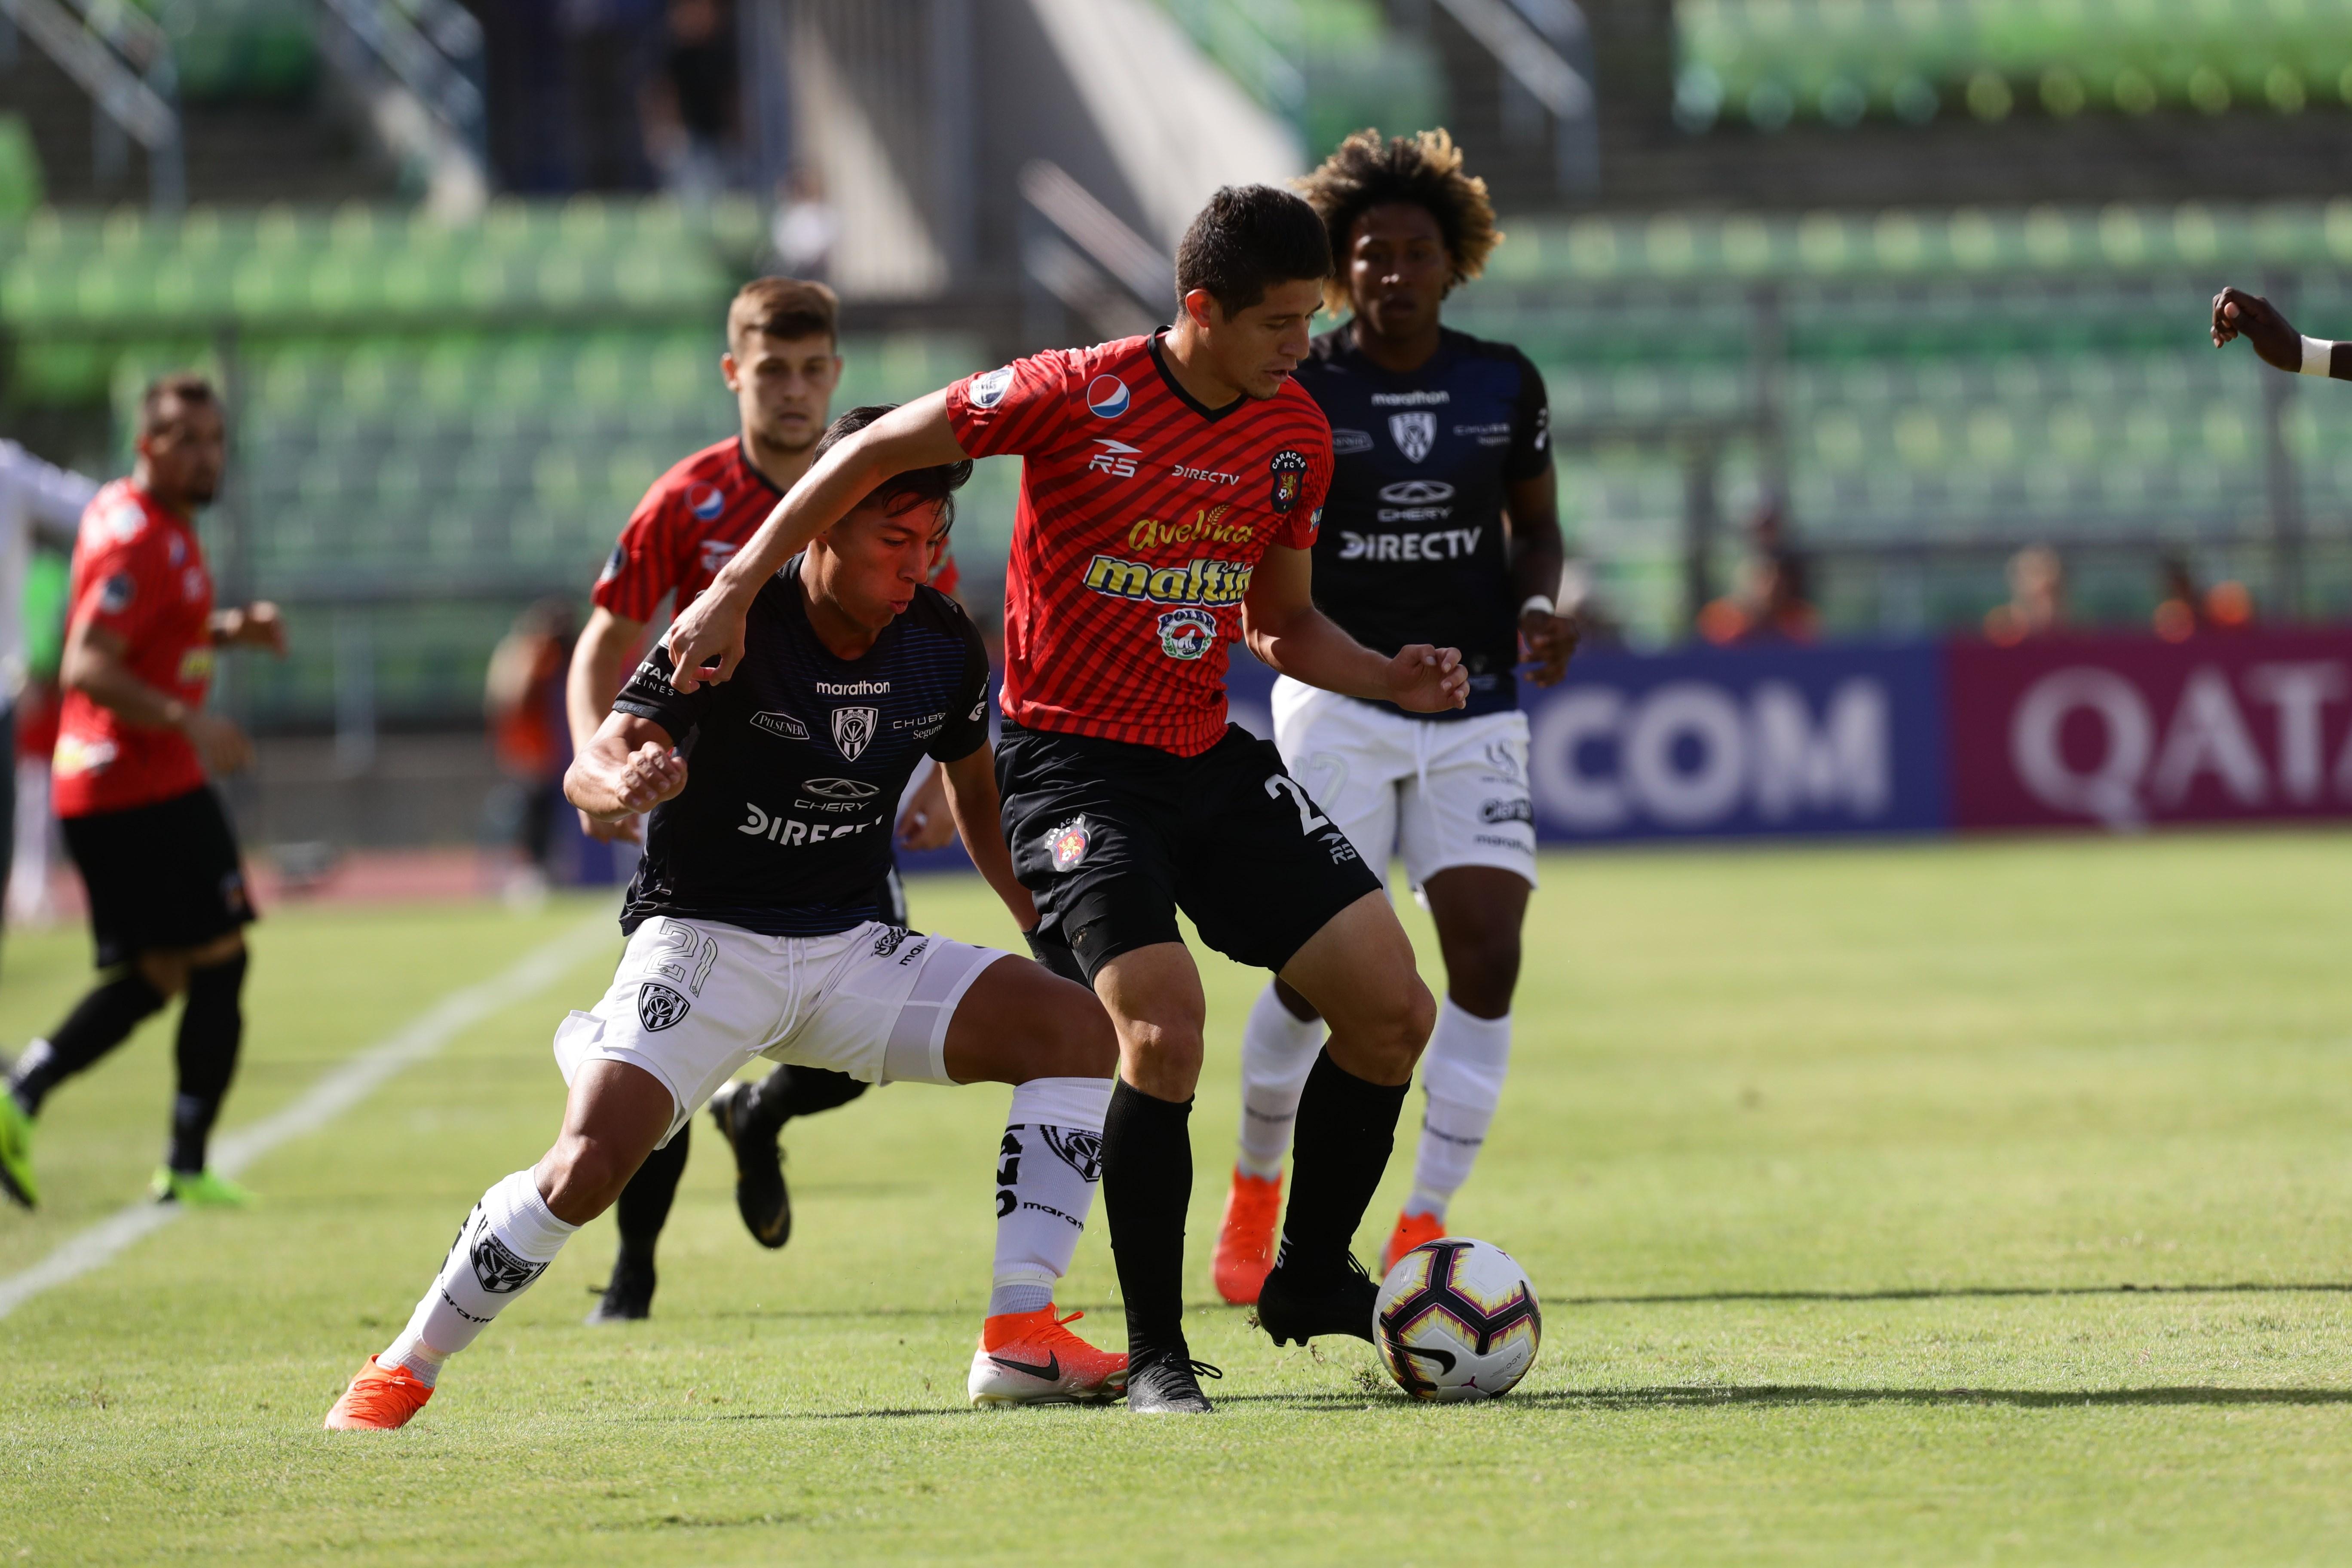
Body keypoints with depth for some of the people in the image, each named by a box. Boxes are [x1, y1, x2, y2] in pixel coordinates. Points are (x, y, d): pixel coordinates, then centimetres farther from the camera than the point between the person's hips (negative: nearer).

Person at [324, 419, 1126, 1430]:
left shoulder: (943, 646, -3)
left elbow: (976, 796, 17)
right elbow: (591, 766, -25)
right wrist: (623, 782, -48)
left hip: (850, 948, 5)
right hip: (703, 937, -5)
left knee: (1080, 1030, -13)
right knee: (587, 1169, -25)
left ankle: (1019, 1340, -16)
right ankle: (403, 1370, -3)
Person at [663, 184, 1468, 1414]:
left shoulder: (1295, 436, 3)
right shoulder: (1080, 396, -15)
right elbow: (876, 452, -7)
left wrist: (1391, 680, -2)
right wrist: (736, 589, -9)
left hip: (1211, 758, 6)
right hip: (1071, 759, -6)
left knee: (1393, 1011, -2)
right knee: (1163, 1027, -24)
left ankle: (1311, 1281, 18)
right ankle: (1153, 1354, -9)